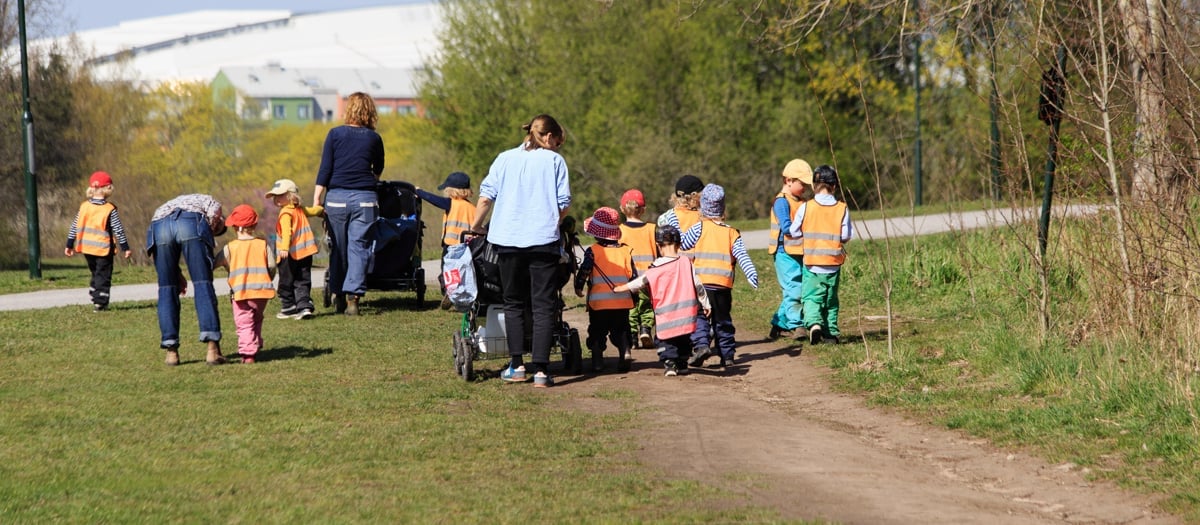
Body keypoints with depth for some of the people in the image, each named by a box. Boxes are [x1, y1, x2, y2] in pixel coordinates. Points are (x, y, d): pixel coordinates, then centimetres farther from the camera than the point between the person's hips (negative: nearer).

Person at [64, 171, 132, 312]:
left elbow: (74, 227, 4)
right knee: (103, 275, 3)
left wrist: (69, 245, 12)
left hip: (87, 247, 4)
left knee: (96, 273, 19)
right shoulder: (110, 210, -10)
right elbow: (118, 230, -9)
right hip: (103, 248, -4)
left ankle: (96, 300, 17)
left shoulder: (84, 206, 2)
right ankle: (100, 303, -5)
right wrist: (125, 248, -2)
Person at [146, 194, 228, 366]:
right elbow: (212, 216, 6)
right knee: (203, 284, -1)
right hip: (191, 222, -4)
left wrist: (177, 273, 24)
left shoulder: (171, 204, 43)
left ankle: (171, 351, 7)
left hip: (159, 225, 4)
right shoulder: (212, 202, 33)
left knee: (167, 288, 10)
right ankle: (212, 348, -9)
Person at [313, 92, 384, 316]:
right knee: (359, 248, -1)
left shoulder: (335, 134, 1)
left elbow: (325, 169, -2)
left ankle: (338, 297, 13)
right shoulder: (374, 138, 5)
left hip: (337, 197, 0)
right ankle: (353, 297, -12)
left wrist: (317, 197, 1)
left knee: (338, 248, 9)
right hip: (365, 198, 0)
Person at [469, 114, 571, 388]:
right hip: (543, 241, -2)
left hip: (508, 240, 2)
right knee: (543, 306, 0)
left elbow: (486, 197, 4)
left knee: (513, 304, 14)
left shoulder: (504, 159, 10)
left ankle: (517, 365, 10)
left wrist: (475, 226, 18)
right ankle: (540, 370, -8)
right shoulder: (554, 161, 5)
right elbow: (564, 204, 0)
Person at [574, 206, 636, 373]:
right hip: (622, 301, 2)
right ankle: (625, 353, -8)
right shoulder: (625, 250, 3)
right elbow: (633, 274, 5)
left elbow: (584, 271, -10)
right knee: (621, 331, 11)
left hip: (598, 301, -2)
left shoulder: (592, 251, -6)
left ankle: (597, 361, 5)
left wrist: (578, 287, 7)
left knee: (597, 332, 9)